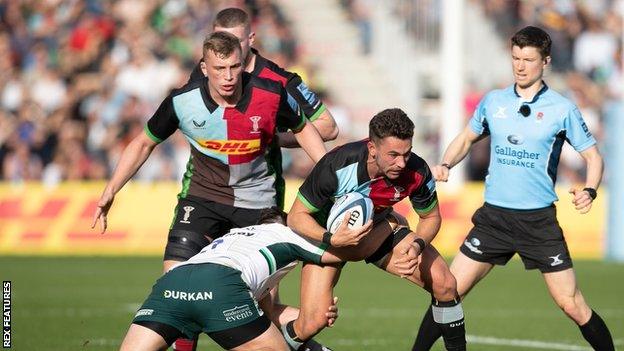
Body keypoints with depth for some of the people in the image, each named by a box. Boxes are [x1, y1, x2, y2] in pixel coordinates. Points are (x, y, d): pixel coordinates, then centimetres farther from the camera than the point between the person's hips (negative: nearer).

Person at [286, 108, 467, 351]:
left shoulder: (417, 172, -25)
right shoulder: (337, 166, -35)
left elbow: (431, 217, -5)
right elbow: (296, 217, -24)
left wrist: (418, 244, -25)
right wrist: (331, 239, -40)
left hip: (378, 229, 3)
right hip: (326, 234, -3)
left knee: (444, 284, -10)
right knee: (313, 323, -19)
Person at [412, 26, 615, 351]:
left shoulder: (562, 109, -4)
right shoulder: (493, 101, 5)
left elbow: (593, 156, 1)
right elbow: (467, 138, 21)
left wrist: (589, 191, -19)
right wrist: (445, 164, 1)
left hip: (539, 220, -3)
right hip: (494, 215, 3)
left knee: (571, 304, -6)